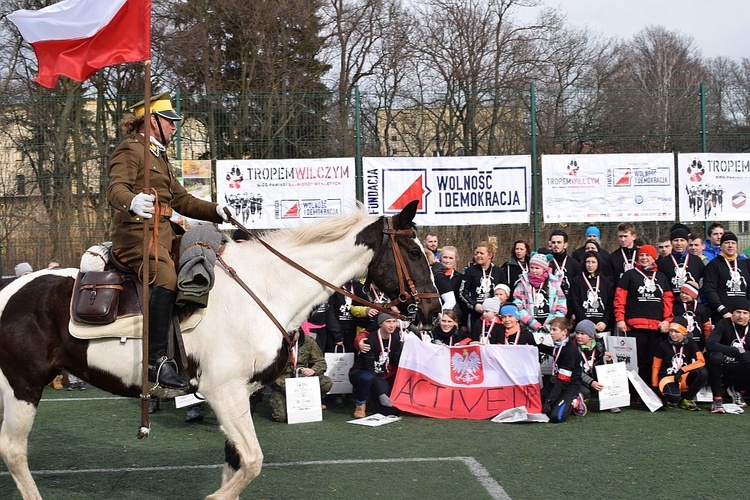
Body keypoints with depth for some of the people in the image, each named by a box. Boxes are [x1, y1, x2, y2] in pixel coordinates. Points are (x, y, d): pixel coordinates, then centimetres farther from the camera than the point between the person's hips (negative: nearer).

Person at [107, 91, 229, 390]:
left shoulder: (159, 157, 29)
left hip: (163, 233, 10)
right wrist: (132, 202, -43)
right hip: (135, 233, -10)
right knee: (166, 277, -34)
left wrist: (215, 210, 15)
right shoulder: (130, 150, -1)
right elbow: (116, 188, -19)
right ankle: (157, 361, -38)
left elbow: (181, 200, 30)